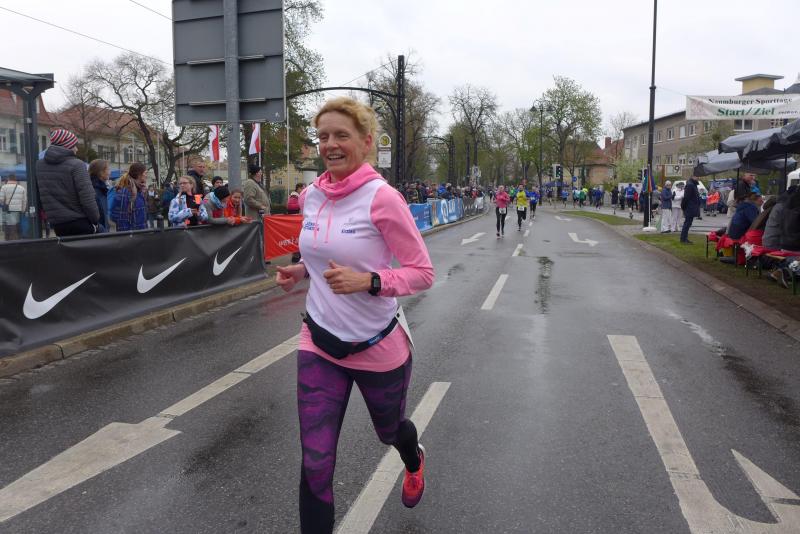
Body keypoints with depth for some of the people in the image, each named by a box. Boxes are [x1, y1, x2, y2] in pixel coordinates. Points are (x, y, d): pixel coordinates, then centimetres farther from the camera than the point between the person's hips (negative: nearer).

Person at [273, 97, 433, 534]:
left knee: (389, 430, 26)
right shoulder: (312, 195, -1)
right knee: (315, 463, -1)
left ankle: (414, 462, 65)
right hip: (319, 345, 4)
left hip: (378, 347, -3)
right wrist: (302, 270, -1)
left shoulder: (382, 198, -20)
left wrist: (367, 281, -32)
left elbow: (423, 273, -17)